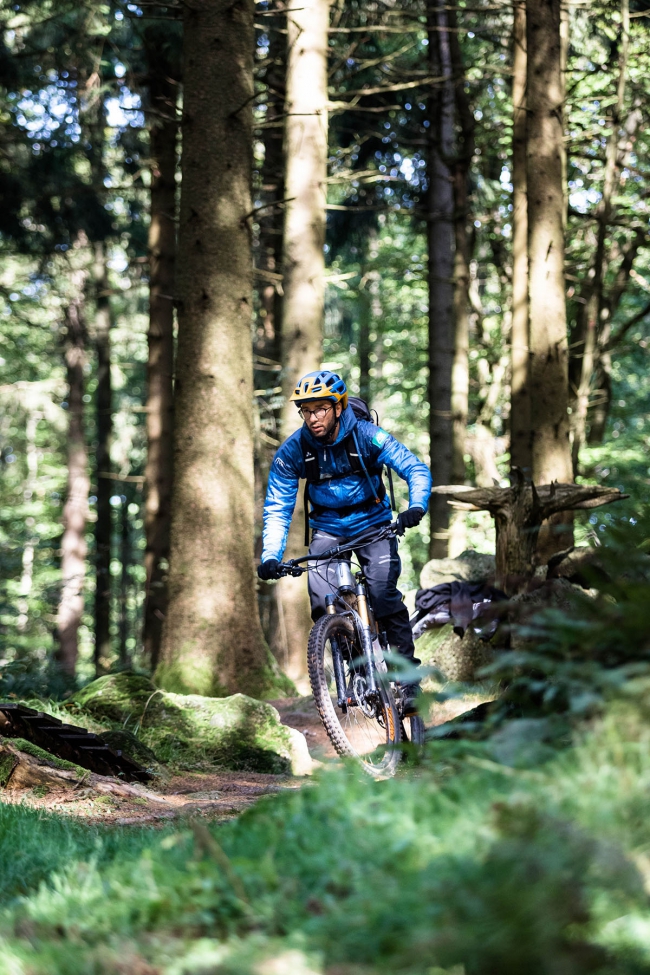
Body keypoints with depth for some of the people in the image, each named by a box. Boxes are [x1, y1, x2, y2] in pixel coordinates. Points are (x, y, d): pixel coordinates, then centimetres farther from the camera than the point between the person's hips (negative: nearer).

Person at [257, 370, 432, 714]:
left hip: (373, 522, -2)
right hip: (327, 527, 2)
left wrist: (416, 507, -40)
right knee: (322, 602, -18)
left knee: (384, 595, -20)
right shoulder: (291, 452, -14)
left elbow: (417, 469, -20)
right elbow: (277, 508, -11)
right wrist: (270, 556, -26)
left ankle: (408, 673, -8)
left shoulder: (367, 437, -19)